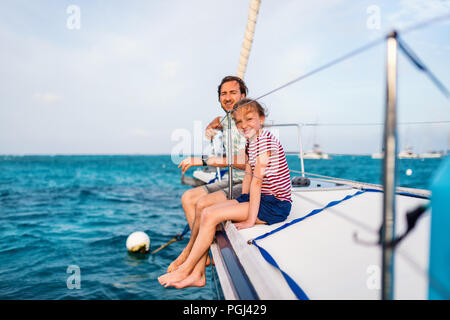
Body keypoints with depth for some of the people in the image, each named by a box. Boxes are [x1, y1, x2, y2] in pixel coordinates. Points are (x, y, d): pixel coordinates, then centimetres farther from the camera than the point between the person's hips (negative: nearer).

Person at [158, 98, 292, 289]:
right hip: (260, 199, 9)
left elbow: (257, 180, -21)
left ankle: (185, 270, -2)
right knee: (206, 212, -3)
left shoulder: (266, 140, -17)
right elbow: (248, 177, 11)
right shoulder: (249, 143, 13)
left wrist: (250, 220, -22)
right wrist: (242, 204, 2)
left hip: (275, 205, -9)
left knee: (211, 216, -17)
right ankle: (197, 275, -2)